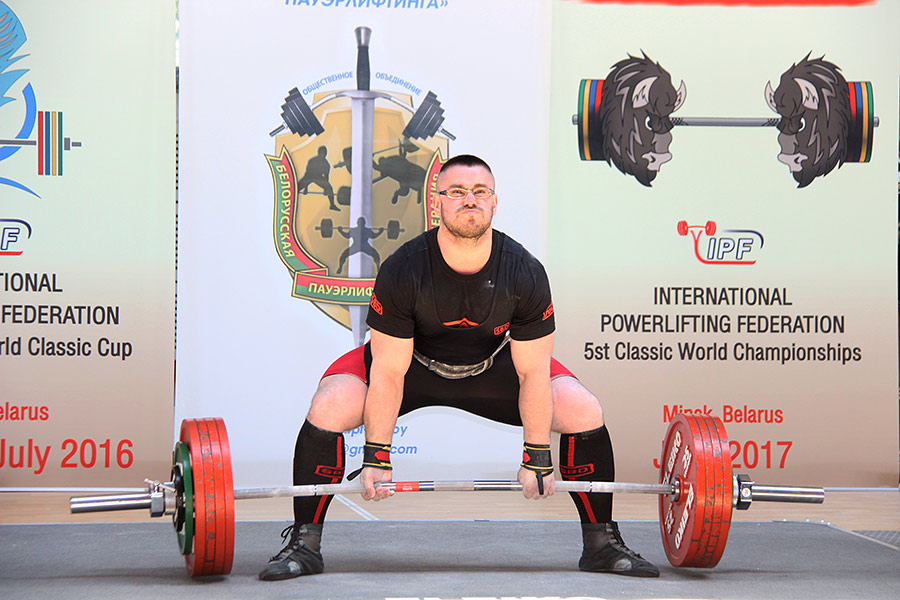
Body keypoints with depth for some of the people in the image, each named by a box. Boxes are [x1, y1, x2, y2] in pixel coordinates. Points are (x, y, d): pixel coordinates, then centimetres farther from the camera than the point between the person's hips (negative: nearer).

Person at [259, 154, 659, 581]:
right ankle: (303, 543, -11)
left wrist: (536, 459, -15)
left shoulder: (525, 274, -26)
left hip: (492, 364, 2)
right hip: (414, 362, -2)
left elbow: (532, 374, -17)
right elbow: (389, 374, -22)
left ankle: (602, 544, 5)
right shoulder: (402, 271, -30)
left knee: (585, 414, -13)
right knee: (328, 410, -26)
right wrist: (376, 457, -21)